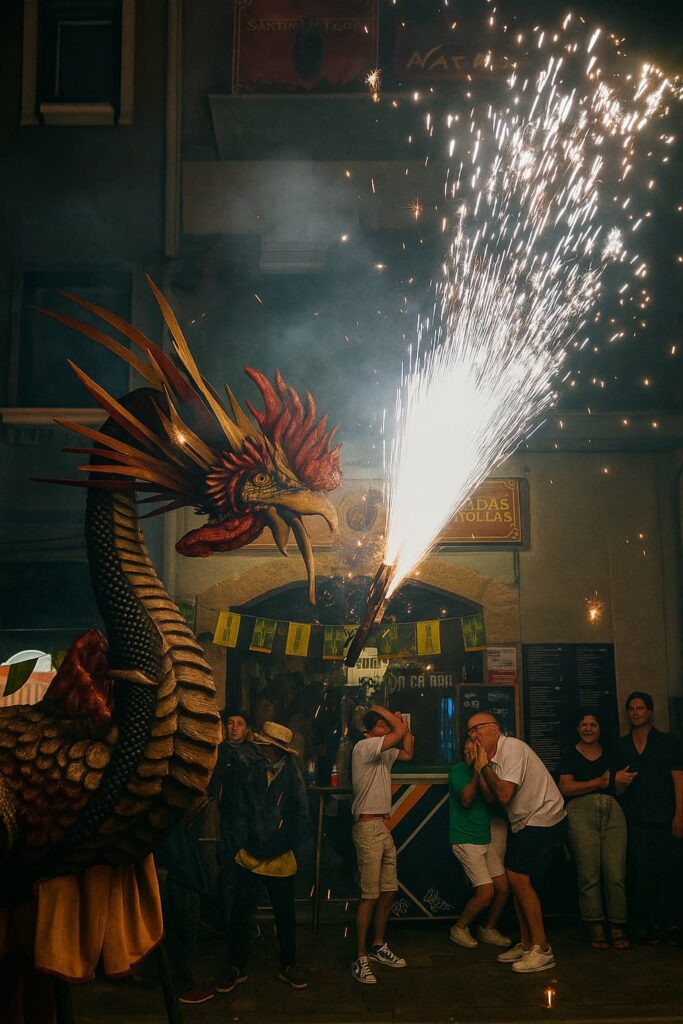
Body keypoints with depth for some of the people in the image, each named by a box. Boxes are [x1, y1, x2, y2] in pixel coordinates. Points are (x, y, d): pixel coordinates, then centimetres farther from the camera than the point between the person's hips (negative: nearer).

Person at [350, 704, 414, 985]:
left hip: (383, 827, 9)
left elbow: (407, 753, 22)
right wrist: (380, 710, -6)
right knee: (370, 895, -8)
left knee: (389, 891, 12)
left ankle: (378, 947, 25)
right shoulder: (364, 746, -12)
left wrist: (406, 727, 14)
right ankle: (361, 959, -2)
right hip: (368, 827, -9)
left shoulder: (383, 752, 15)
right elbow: (399, 733, -20)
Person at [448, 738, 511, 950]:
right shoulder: (458, 770, -7)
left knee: (503, 887, 2)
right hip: (466, 840, -6)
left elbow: (490, 798, -11)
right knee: (486, 893, -11)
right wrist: (475, 771, -22)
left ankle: (488, 929, 24)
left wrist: (481, 769, -20)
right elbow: (466, 800, -19)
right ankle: (459, 929, 10)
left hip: (486, 838, 6)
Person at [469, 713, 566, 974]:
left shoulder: (512, 749, -19)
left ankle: (541, 949, -5)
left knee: (519, 878, -12)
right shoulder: (493, 757, 11)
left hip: (544, 820, -9)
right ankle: (526, 945, 19)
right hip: (524, 824, 9)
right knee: (516, 880, 9)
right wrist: (479, 769, -2)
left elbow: (504, 795, -25)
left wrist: (484, 767, -14)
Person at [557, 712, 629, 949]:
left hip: (613, 812, 2)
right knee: (589, 874, -7)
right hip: (582, 812, -2)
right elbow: (565, 788, -1)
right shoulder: (570, 756, 12)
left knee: (616, 873, -7)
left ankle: (617, 928, 0)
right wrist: (599, 782, -5)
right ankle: (596, 928, 1)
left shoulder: (610, 754, 20)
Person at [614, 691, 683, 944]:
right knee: (640, 873, 0)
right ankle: (645, 924, 8)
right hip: (633, 819, 2)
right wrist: (618, 781, -7)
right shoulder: (621, 746, 13)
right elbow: (617, 789, 17)